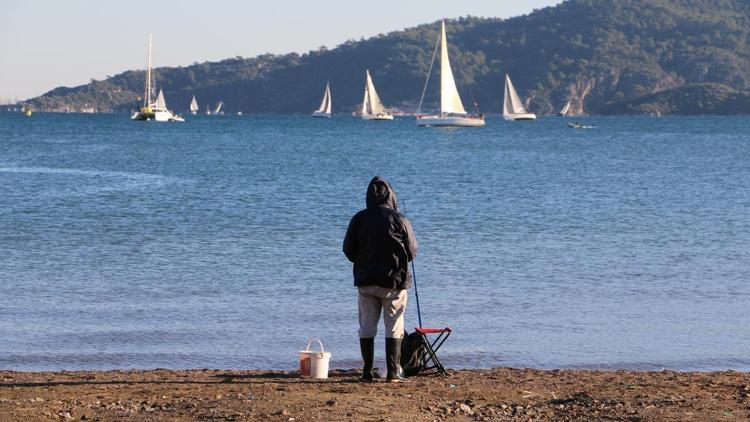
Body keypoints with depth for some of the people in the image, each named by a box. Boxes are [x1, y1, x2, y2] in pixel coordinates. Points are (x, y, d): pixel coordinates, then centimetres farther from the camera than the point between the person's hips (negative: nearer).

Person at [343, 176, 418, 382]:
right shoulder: (400, 221, -10)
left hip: (365, 280, 2)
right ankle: (393, 372, 3)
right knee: (394, 327, 5)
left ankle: (367, 371, 7)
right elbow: (412, 251, -2)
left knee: (367, 327, 9)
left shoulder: (359, 219, -4)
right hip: (394, 281, -2)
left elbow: (348, 250, 1)